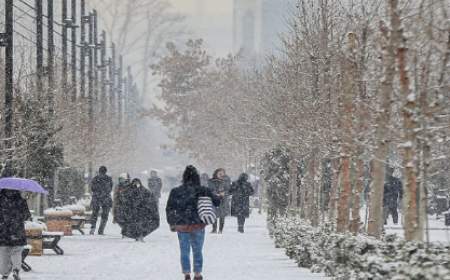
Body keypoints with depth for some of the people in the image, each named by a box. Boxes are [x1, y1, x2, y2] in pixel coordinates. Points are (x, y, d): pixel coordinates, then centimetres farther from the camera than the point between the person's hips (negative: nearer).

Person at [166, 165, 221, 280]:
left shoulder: (175, 192, -3)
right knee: (197, 251, 14)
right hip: (198, 226, 0)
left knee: (184, 251, 13)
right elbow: (217, 201, -2)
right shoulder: (202, 191, -8)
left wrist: (172, 224, 12)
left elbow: (169, 209, 2)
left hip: (181, 226, 0)